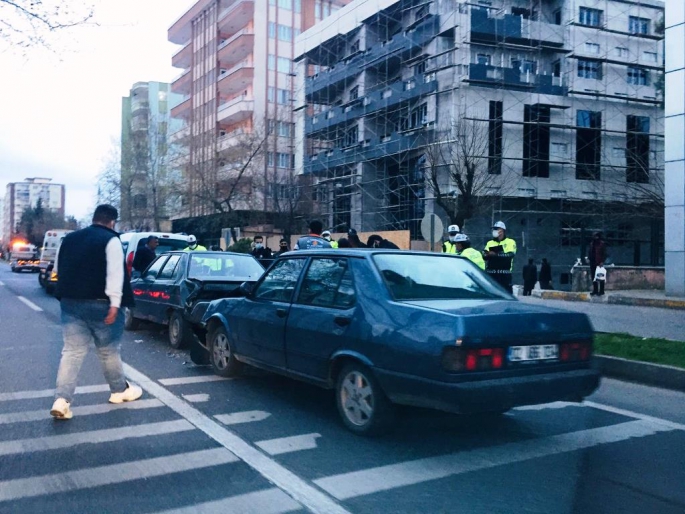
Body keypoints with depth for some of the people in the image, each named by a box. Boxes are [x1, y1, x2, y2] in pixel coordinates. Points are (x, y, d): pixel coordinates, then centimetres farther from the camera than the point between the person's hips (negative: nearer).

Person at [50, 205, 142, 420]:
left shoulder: (69, 239, 12)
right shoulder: (111, 240, -9)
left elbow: (58, 269, 22)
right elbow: (115, 273, -18)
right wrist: (115, 303, -22)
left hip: (70, 302, 5)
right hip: (100, 304, -5)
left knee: (72, 351, 3)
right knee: (109, 350, 10)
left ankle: (62, 400, -7)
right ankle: (120, 390, 27)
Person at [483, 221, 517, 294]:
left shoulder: (510, 242, 6)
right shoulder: (489, 243, 19)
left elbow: (511, 255, -12)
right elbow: (484, 256, 5)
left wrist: (496, 254, -22)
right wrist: (488, 254, -19)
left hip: (504, 274, -4)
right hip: (491, 273, 4)